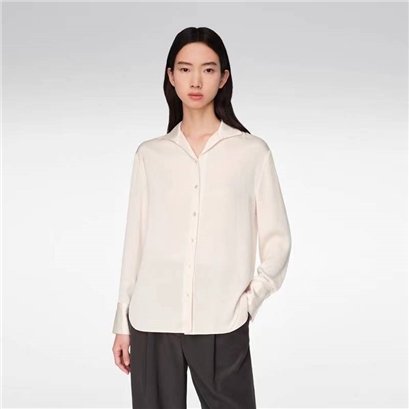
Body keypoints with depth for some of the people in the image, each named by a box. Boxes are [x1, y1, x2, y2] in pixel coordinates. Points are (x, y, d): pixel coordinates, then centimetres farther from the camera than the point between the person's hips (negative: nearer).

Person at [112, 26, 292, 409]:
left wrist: (251, 299, -7)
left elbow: (277, 238, 6)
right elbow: (135, 239, 9)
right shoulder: (149, 154, 8)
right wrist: (122, 323, 9)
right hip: (152, 321, 2)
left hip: (222, 324, -1)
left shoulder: (252, 151, 2)